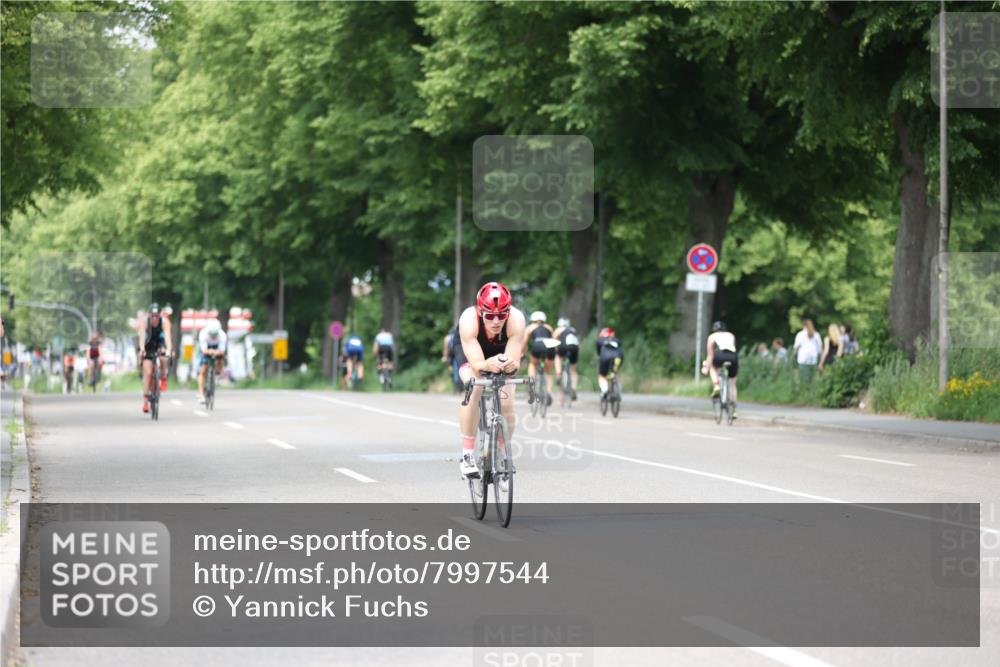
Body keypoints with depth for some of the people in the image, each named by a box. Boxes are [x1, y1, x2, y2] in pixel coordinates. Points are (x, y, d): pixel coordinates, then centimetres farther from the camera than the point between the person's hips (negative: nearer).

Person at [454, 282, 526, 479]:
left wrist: (510, 364, -60)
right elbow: (476, 363, -41)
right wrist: (487, 365, -63)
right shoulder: (469, 319, -39)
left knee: (506, 404, -14)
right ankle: (467, 455, -21)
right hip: (471, 351, -2)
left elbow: (515, 362, -37)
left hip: (502, 352, 2)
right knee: (474, 390, -28)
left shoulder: (516, 319, -37)